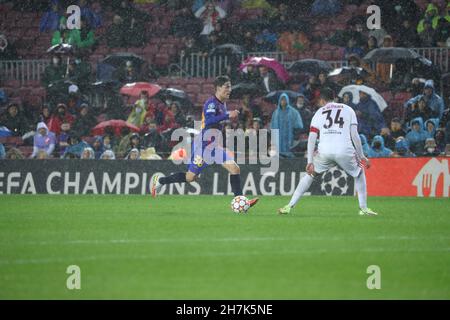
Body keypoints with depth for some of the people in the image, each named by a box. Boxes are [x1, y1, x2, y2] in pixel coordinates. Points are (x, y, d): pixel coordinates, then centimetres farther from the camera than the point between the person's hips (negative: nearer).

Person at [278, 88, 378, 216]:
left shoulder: (319, 112, 18)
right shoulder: (348, 110, 17)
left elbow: (312, 137, 8)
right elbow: (354, 135, 6)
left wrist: (310, 161, 7)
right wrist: (361, 156, 11)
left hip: (325, 151, 1)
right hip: (345, 151, -1)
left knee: (310, 174, 21)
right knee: (359, 173, 23)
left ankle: (290, 206, 14)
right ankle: (364, 209, 13)